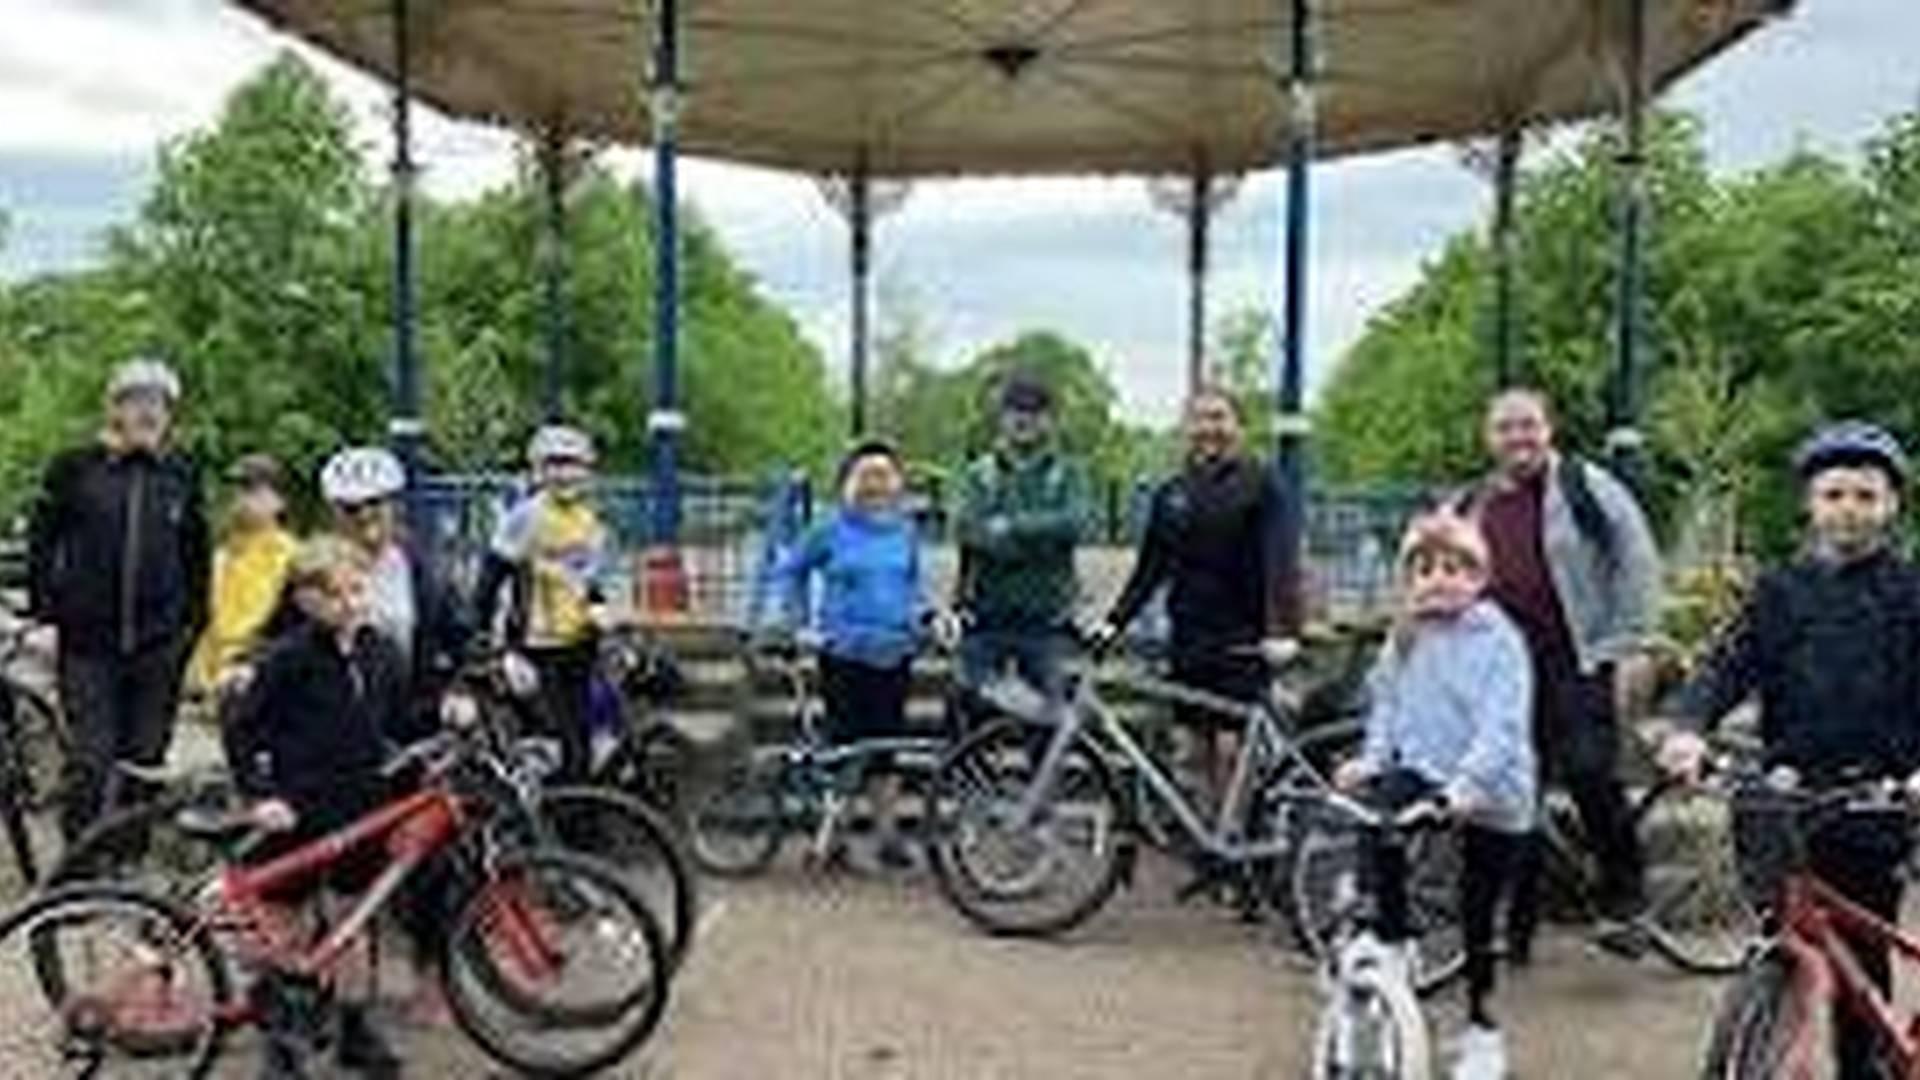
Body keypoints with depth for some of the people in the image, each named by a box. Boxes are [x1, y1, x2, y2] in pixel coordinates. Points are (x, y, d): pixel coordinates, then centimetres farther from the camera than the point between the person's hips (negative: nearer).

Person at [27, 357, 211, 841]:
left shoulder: (181, 476, 7)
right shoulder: (75, 468, 0)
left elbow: (198, 555, 13)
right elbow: (41, 542, 5)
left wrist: (193, 622, 9)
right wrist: (45, 612, 0)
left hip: (158, 644, 2)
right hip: (88, 642, -2)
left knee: (146, 760, 8)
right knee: (90, 760, -4)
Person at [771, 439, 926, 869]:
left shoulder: (905, 531, 9)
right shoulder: (832, 530, -1)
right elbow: (790, 571, 10)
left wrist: (922, 616, 6)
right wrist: (798, 620, 3)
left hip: (894, 651, 3)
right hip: (845, 652, -3)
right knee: (844, 741, -1)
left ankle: (886, 831, 14)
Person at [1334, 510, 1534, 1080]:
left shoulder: (1498, 640, -15)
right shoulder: (1406, 638, 3)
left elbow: (1501, 726, -23)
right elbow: (1387, 703, 9)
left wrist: (1467, 783, -35)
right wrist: (1372, 758, -7)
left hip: (1490, 797, -4)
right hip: (1424, 771, 4)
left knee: (1477, 915, 5)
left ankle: (1482, 1032, 27)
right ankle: (1390, 943, -9)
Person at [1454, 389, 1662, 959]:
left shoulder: (1586, 486, 0)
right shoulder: (1472, 505, 15)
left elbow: (1637, 563, -2)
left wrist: (1629, 644, -6)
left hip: (1577, 661, -4)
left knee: (1590, 774, -16)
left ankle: (1623, 902, 2)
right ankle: (1516, 925, 15)